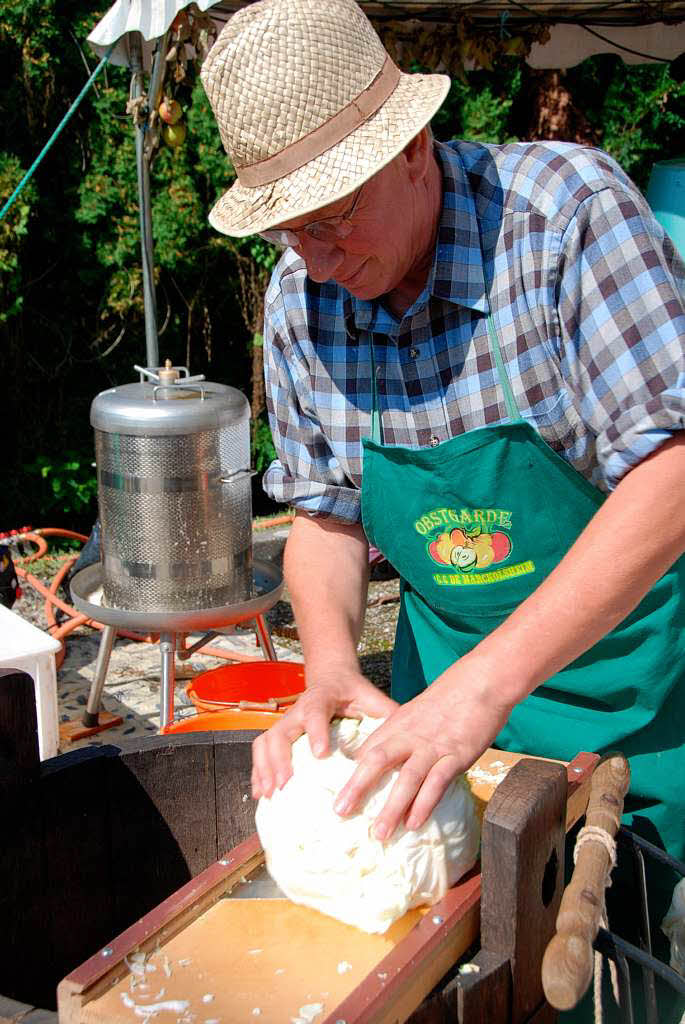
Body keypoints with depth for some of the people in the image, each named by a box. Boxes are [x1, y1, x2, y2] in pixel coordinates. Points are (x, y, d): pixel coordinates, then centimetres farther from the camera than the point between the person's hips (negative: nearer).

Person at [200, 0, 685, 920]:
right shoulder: (300, 297, -6)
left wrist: (485, 684, -34)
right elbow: (327, 516, 2)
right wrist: (330, 670, -19)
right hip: (454, 672, 4)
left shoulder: (567, 207, -22)